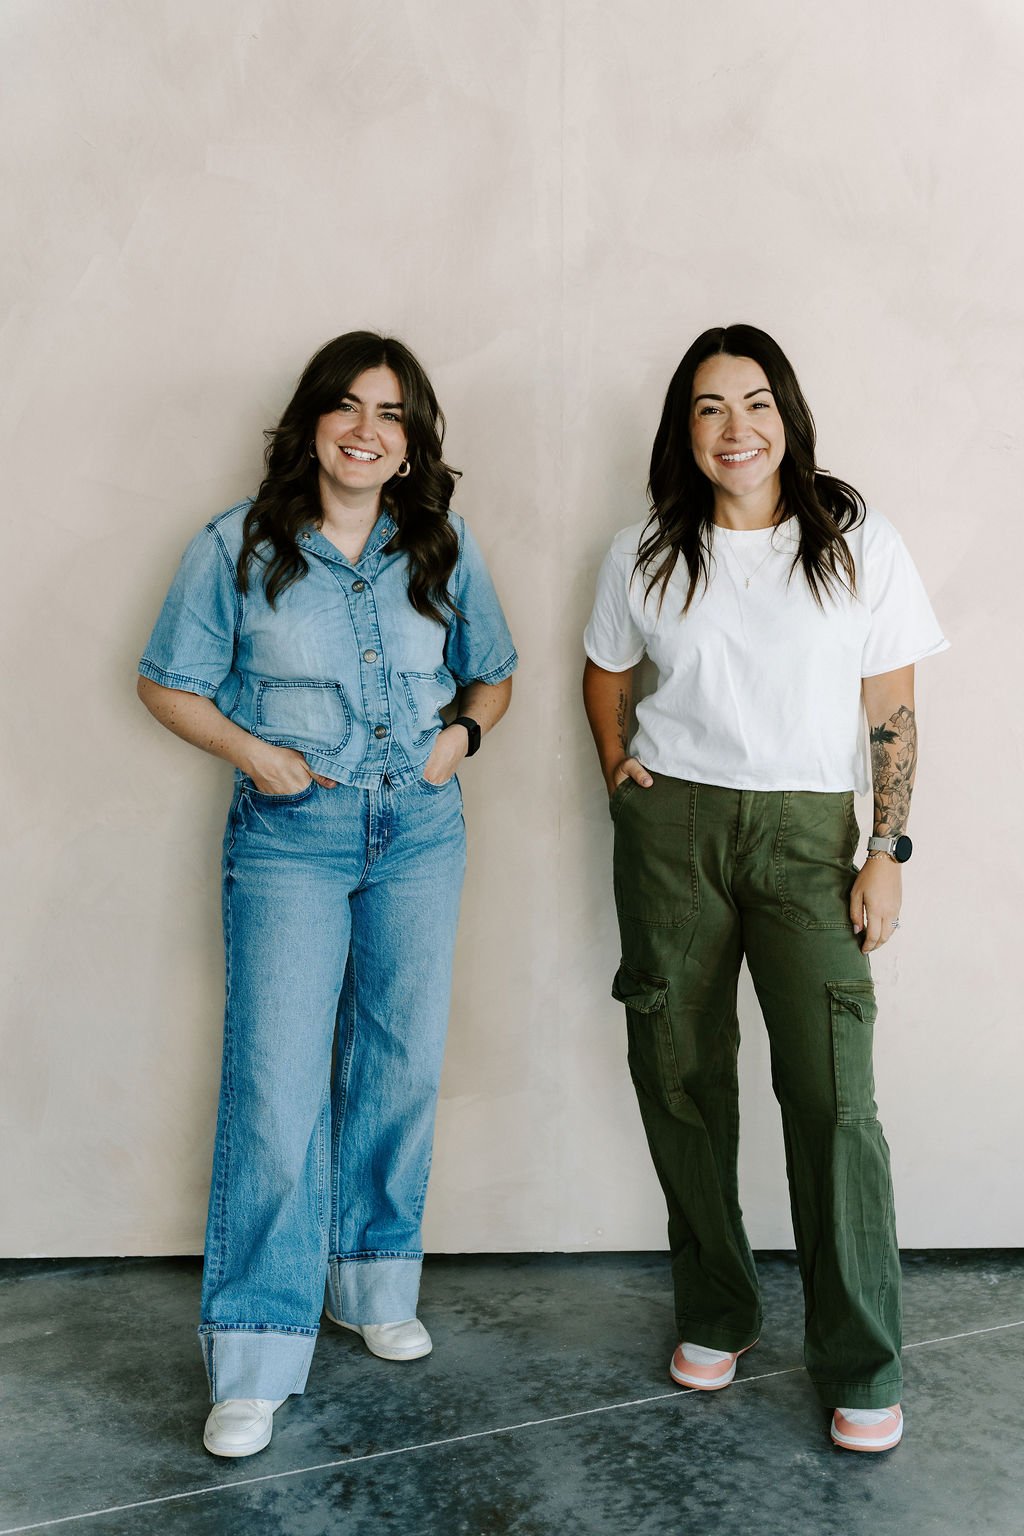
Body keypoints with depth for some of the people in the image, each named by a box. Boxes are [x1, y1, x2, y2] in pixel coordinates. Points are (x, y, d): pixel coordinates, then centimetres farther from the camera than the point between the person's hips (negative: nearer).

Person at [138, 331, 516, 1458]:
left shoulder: (445, 549, 5)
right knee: (275, 1086, -6)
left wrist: (464, 731, -4)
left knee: (402, 1069, 11)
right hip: (289, 835, -3)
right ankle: (256, 1360, 7)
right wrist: (251, 753, -12)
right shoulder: (238, 547, -3)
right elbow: (170, 683, 3)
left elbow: (492, 672, 16)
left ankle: (373, 1282, 33)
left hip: (420, 830, 4)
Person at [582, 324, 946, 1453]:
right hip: (671, 825, 2)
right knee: (680, 1077, 6)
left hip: (806, 828, -2)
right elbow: (604, 668, 22)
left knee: (832, 1094, -8)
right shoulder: (644, 556, 6)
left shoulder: (859, 545, 0)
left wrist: (887, 853, -3)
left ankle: (861, 1370, 8)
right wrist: (618, 768, 7)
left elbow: (892, 710, 2)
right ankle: (715, 1316, 26)